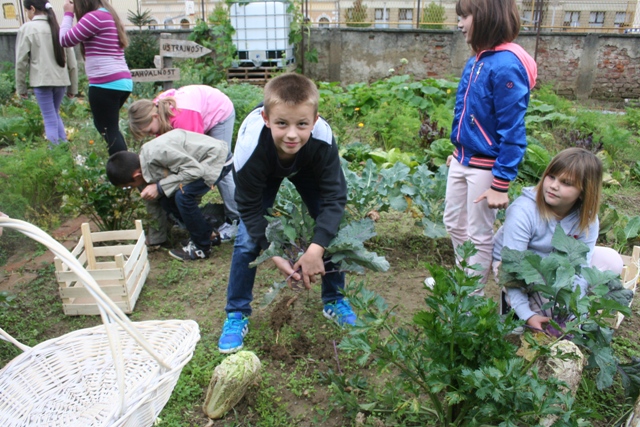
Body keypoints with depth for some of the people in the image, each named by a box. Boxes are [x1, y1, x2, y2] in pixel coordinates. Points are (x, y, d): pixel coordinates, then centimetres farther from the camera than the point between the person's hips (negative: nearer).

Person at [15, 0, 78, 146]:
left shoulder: (27, 28, -2)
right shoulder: (59, 28, 8)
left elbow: (21, 61, -2)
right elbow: (71, 61, 9)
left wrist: (21, 87, 8)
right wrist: (73, 87, 17)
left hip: (42, 81, -4)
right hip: (61, 80, 4)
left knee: (50, 120, 1)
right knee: (55, 114, 20)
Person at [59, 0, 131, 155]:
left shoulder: (94, 17, -10)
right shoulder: (109, 16, 19)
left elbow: (66, 40, -6)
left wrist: (68, 13, 6)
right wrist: (71, 14, 19)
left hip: (106, 84, -10)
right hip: (122, 82, 10)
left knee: (109, 131, -6)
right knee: (106, 127, 21)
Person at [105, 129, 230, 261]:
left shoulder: (159, 151, -30)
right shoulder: (145, 172, -1)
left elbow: (195, 170, -27)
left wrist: (160, 187, -25)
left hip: (217, 159, -9)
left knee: (182, 195, -24)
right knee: (166, 199, -2)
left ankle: (202, 247, -7)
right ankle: (202, 233, 14)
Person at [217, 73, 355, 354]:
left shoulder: (323, 139, -41)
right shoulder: (250, 147, -41)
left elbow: (335, 196, -33)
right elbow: (249, 208, -28)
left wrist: (316, 248, -43)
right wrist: (275, 255, -34)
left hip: (307, 168, 1)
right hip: (262, 172, -1)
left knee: (331, 228, -8)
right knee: (248, 238, -10)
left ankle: (333, 300, 15)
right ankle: (237, 314, 9)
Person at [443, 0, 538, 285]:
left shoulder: (506, 65, -22)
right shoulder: (477, 60, 3)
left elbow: (512, 131, -21)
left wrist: (501, 185, -20)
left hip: (486, 167, -8)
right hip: (461, 161, 8)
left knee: (480, 235, 9)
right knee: (454, 223, 20)